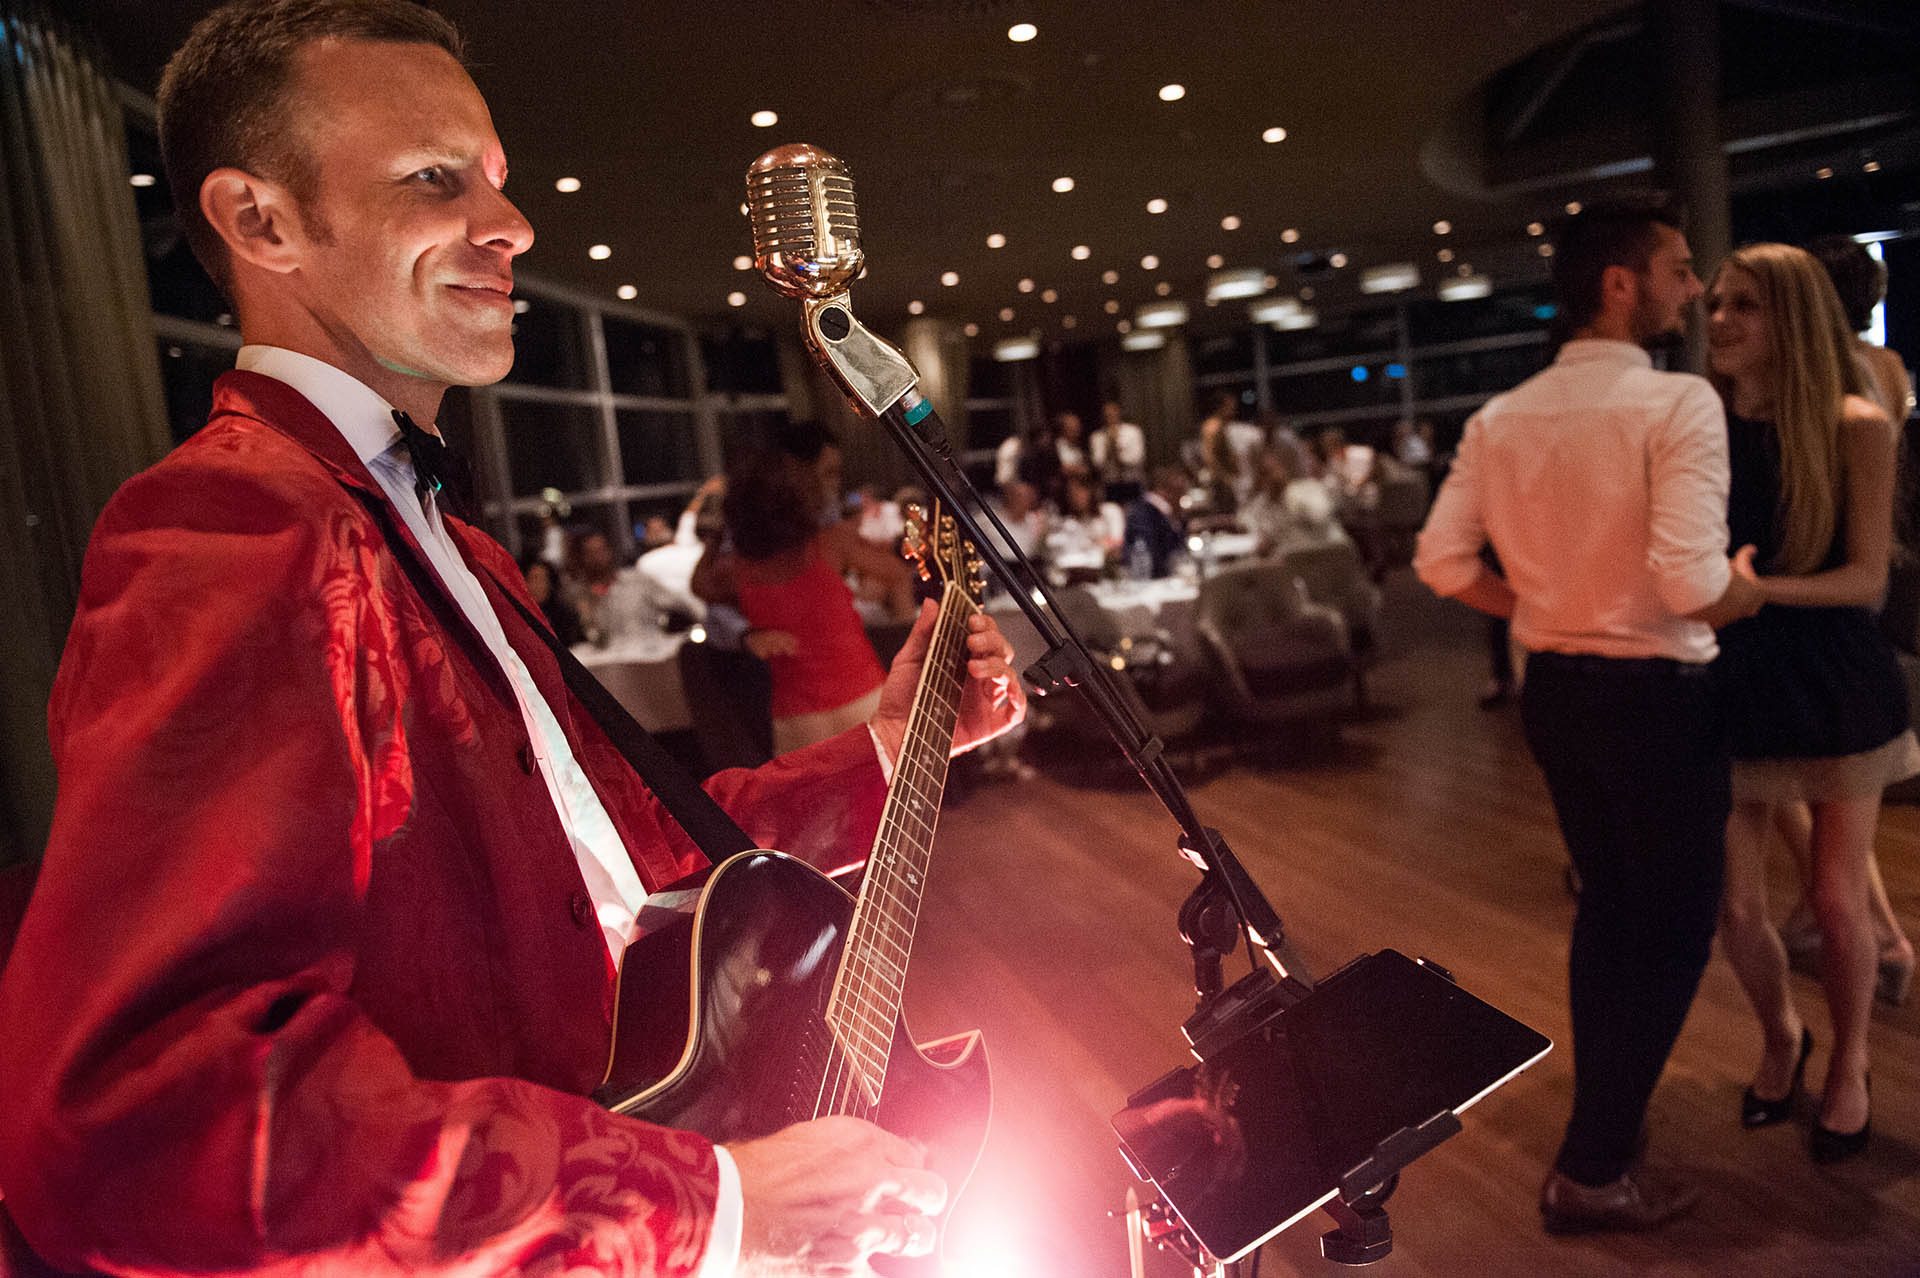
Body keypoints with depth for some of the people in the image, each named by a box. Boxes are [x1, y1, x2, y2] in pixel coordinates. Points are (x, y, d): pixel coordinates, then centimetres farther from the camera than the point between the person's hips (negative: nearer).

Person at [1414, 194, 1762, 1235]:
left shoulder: (1501, 419, 2)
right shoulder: (1677, 403, -17)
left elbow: (1443, 561, 0)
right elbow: (1690, 579, -27)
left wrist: (1544, 605, 11)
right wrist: (1751, 597, -6)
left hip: (1556, 686, 7)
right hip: (1655, 693, -7)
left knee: (1607, 904, 24)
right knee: (1672, 925, 9)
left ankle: (1607, 1118, 40)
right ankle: (1591, 1171, 15)